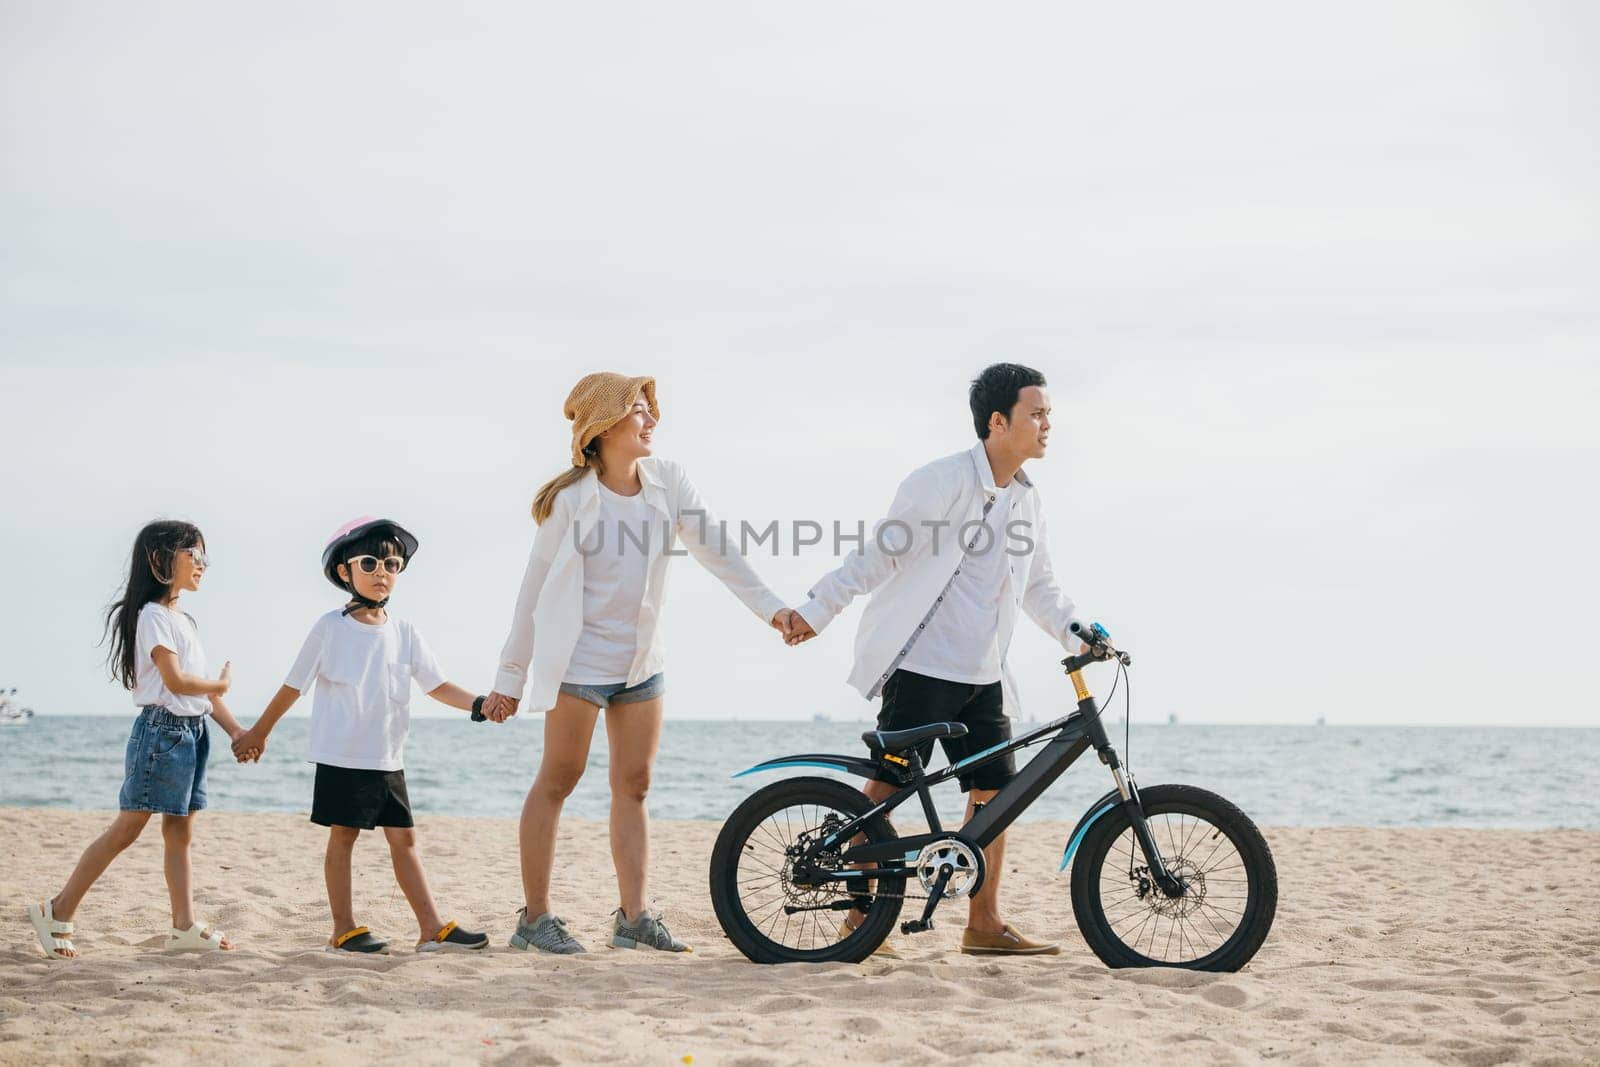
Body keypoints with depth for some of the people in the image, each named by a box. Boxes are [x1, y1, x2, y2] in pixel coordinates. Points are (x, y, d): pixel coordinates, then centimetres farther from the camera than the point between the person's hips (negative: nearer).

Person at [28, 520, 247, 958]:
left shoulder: (185, 621, 19)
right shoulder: (154, 616, -10)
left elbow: (201, 687, 16)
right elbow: (175, 680, -17)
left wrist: (235, 729, 8)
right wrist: (221, 684, -1)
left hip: (192, 732, 9)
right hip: (162, 728, -9)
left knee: (180, 832, 6)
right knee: (126, 829, -8)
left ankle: (185, 927, 5)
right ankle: (58, 912, -3)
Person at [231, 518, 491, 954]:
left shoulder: (404, 632, 7)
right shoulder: (330, 628, -5)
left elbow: (436, 685, 7)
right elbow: (294, 685, 1)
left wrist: (477, 704, -9)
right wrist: (259, 733, 7)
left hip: (389, 759, 4)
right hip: (342, 757, -4)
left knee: (404, 838, 4)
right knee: (343, 836, 1)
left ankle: (432, 928, 4)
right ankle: (344, 930, 5)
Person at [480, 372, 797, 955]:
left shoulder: (666, 481, 0)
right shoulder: (571, 500, -11)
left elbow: (714, 548, 1)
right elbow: (535, 588, -5)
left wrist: (770, 607, -8)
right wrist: (510, 678, -3)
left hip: (640, 662, 5)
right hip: (579, 661, -5)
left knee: (634, 786, 6)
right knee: (557, 781, 0)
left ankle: (634, 915, 9)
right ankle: (534, 916, 5)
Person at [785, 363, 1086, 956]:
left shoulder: (1024, 499, 11)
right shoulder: (942, 483, -13)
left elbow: (1039, 586, 22)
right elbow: (879, 553, -12)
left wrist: (1074, 633, 8)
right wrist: (817, 611, -15)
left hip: (982, 678, 7)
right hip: (922, 667, -7)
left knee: (995, 791, 4)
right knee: (889, 786, -4)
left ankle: (984, 923, 11)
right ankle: (860, 914, 4)